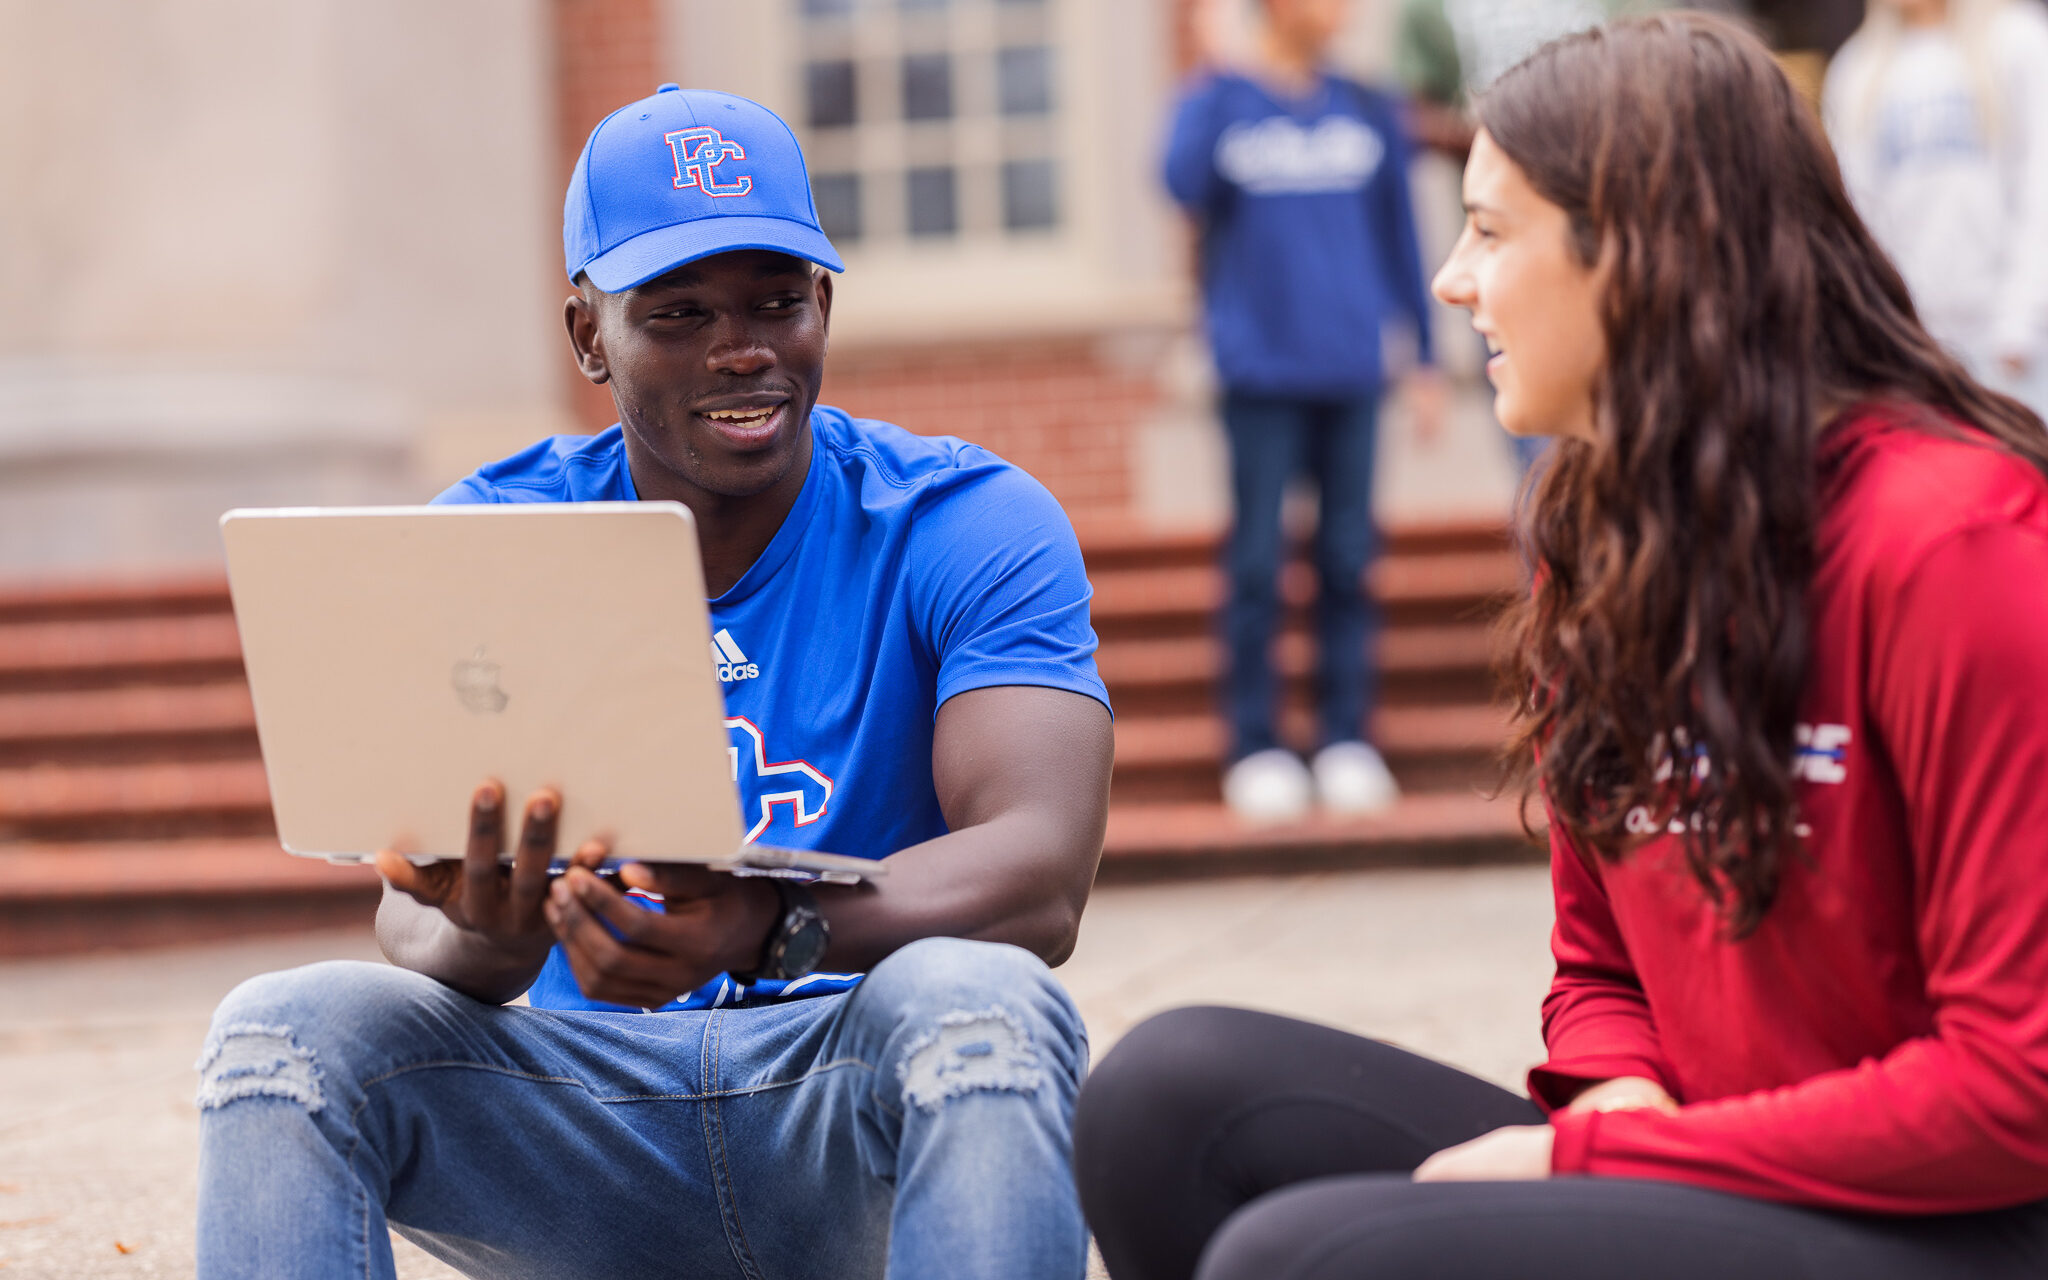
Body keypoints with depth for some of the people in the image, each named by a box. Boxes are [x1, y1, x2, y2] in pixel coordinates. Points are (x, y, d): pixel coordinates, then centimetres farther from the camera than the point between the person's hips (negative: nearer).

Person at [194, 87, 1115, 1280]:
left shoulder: (970, 525, -4)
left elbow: (1041, 879, -20)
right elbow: (419, 912, -8)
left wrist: (770, 930, -40)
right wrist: (484, 943, -35)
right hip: (593, 1118, 2)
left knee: (978, 1001, -36)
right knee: (282, 1029, -24)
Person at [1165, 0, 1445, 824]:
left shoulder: (1366, 113, 8)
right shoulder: (1222, 104, 0)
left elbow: (1400, 236, 13)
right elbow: (1185, 183, -20)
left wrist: (1424, 358, 11)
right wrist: (1210, 73, -24)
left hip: (1351, 374, 3)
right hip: (1261, 376, -2)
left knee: (1348, 559, 5)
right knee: (1257, 563, -1)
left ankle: (1347, 743, 12)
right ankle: (1255, 748, 6)